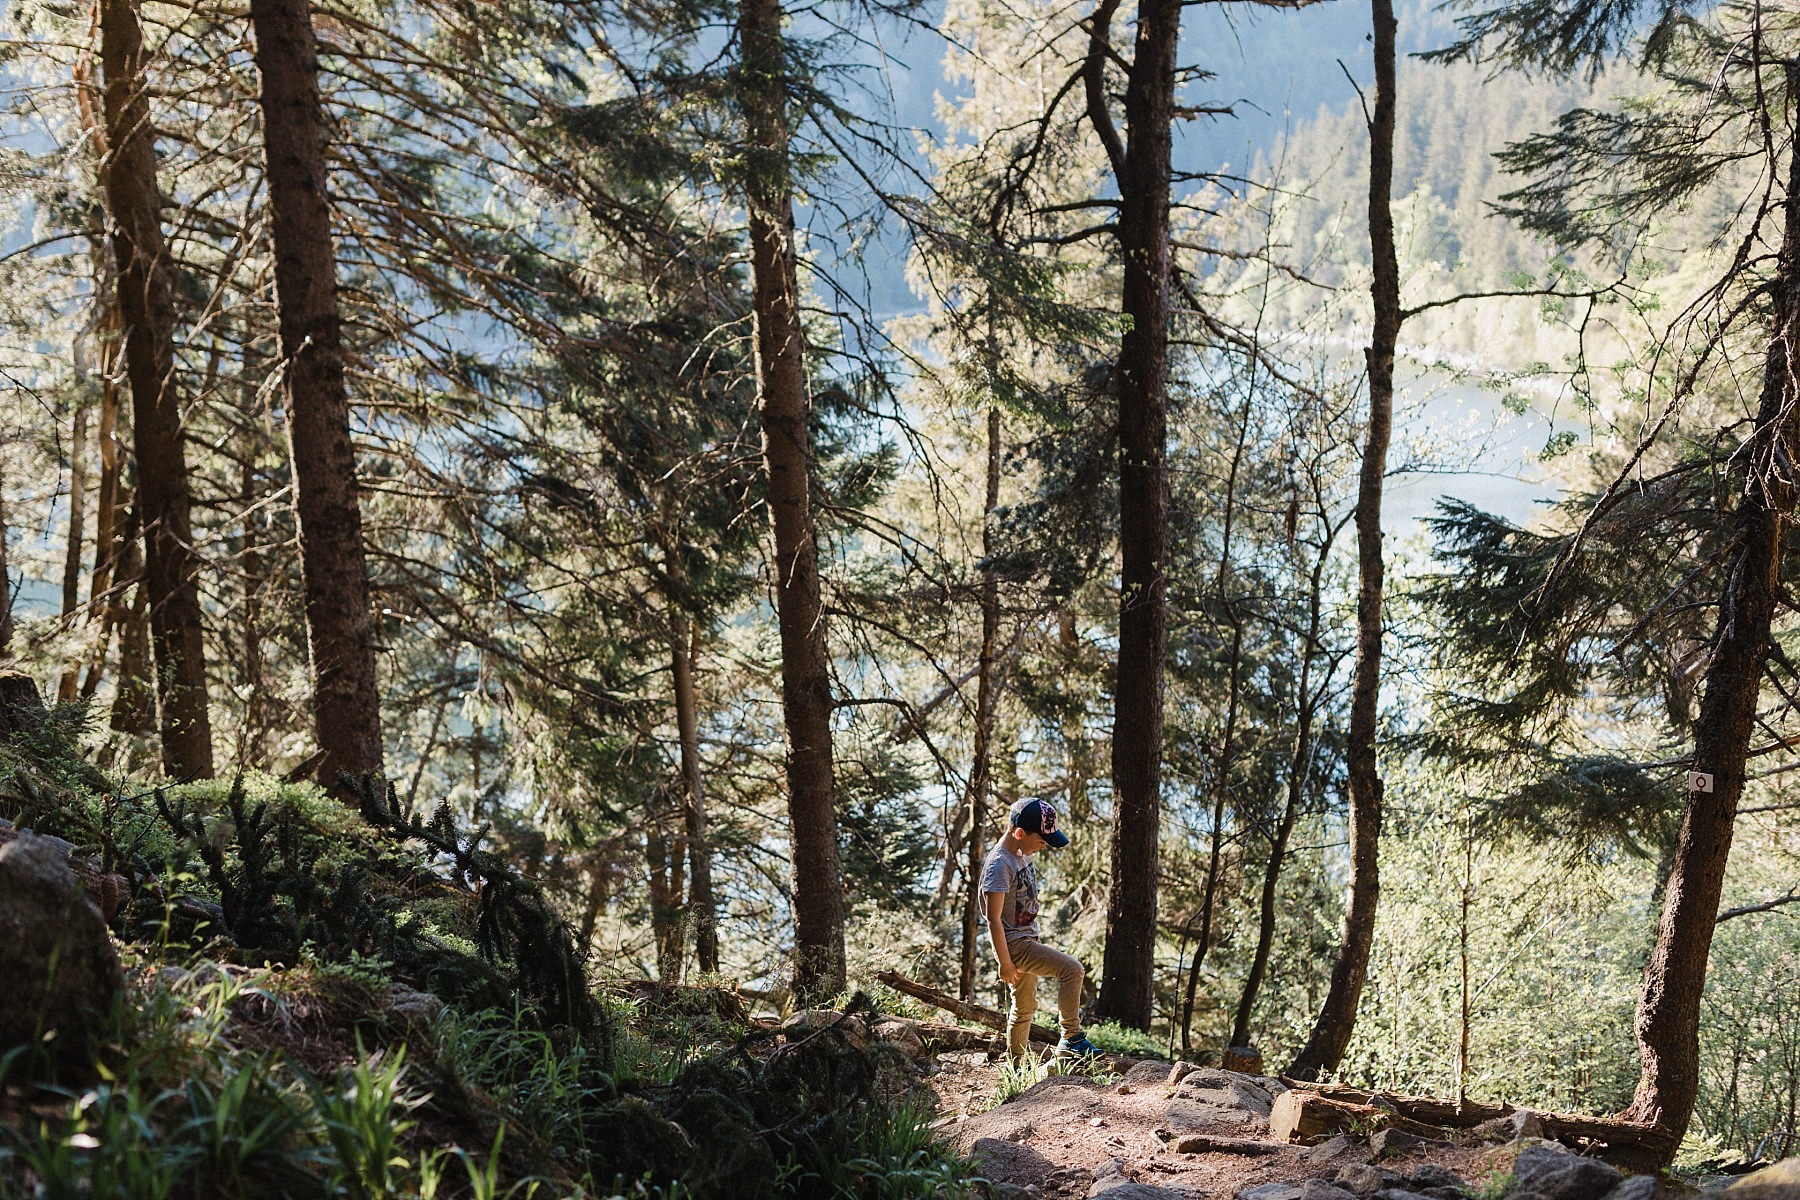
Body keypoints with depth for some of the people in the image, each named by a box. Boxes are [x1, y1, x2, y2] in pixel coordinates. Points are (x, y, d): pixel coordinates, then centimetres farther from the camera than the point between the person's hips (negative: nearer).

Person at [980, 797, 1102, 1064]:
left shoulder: (1023, 853, 7)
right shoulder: (1000, 865, -22)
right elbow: (993, 918, -21)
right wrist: (1005, 962, -19)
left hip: (1027, 939, 10)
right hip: (1013, 944, -10)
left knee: (1025, 1007, 17)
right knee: (1072, 969, -21)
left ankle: (1015, 1064, 29)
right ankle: (1071, 1038, -15)